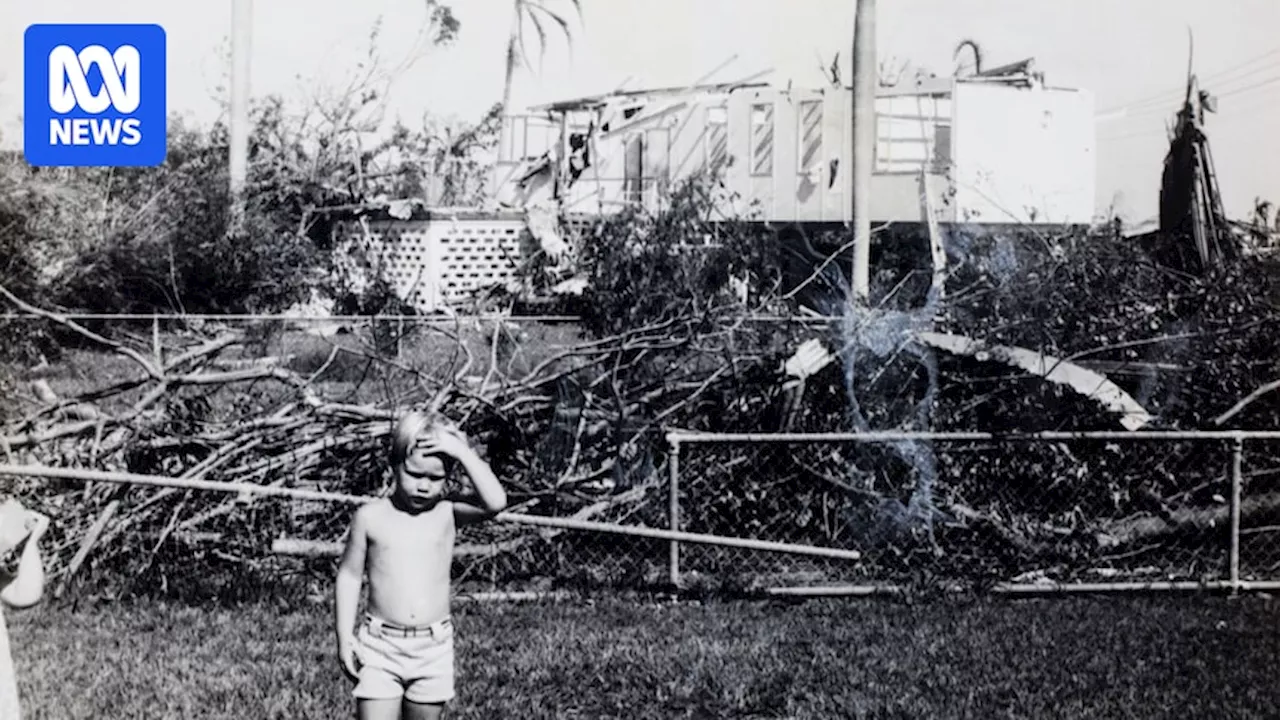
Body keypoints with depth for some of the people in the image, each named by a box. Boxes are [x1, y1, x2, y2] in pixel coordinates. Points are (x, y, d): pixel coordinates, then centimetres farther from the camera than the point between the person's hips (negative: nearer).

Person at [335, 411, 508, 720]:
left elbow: (495, 503, -20)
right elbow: (349, 576, 4)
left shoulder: (448, 512, -3)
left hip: (433, 649, 1)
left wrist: (463, 452, -20)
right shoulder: (370, 517, -3)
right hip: (380, 647, -1)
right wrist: (345, 637, 0)